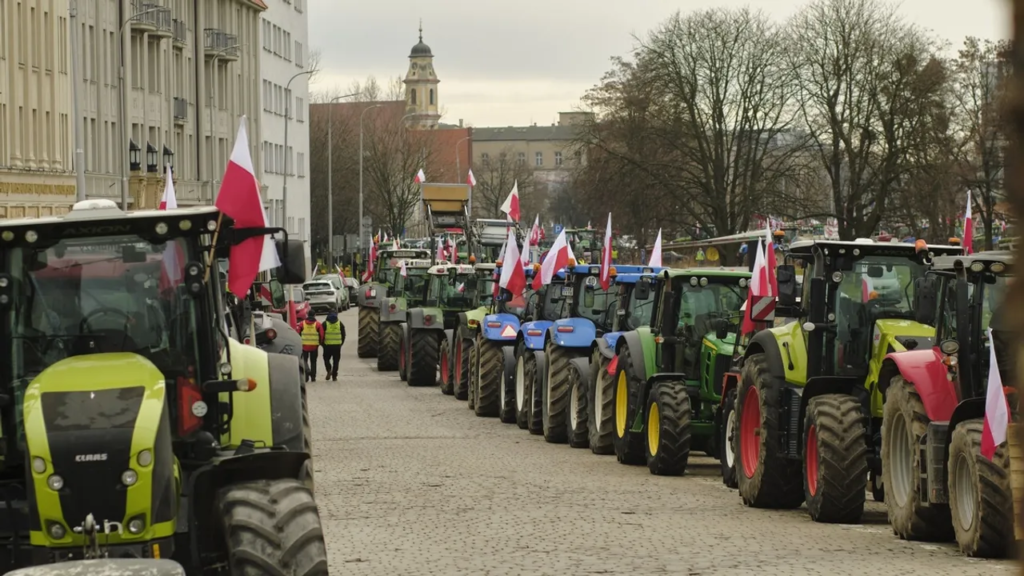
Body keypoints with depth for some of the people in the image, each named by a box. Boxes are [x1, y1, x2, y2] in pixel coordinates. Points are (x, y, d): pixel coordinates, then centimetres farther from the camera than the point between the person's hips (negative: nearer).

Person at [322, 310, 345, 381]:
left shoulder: (325, 324, -3)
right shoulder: (340, 324, 3)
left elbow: (322, 335, -3)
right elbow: (343, 335, 7)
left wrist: (322, 344, 8)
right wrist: (341, 343, 16)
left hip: (327, 345, -1)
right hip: (337, 346, 1)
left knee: (326, 359, 14)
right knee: (336, 361, 7)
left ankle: (329, 370, -12)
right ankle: (334, 376, 6)